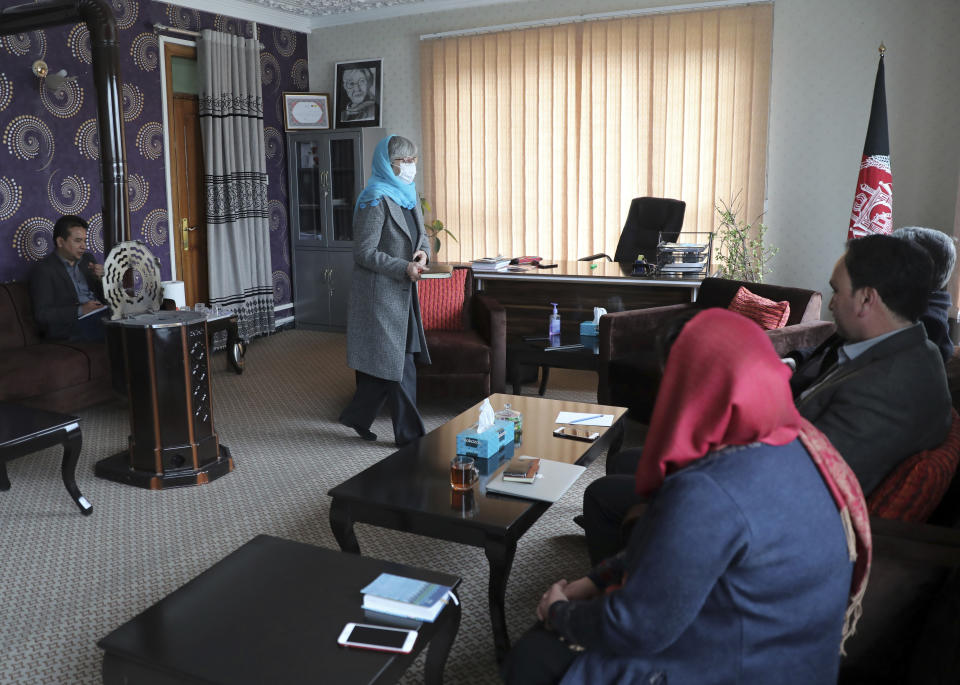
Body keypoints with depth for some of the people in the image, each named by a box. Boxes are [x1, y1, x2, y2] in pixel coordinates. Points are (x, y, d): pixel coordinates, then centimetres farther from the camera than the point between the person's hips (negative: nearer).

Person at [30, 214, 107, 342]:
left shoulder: (87, 259, 19)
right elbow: (42, 314, -8)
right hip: (70, 326, -7)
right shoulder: (44, 270, 0)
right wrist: (80, 310, -19)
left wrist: (101, 278, 1)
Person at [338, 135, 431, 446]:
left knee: (386, 362, 14)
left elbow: (421, 235, 20)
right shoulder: (375, 200, -15)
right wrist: (405, 268, -20)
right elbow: (365, 252, -18)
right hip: (380, 293, -9)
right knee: (400, 365, -2)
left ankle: (357, 416, 31)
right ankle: (410, 435, 8)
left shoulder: (408, 196, 12)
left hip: (403, 292, 9)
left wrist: (423, 253, -2)